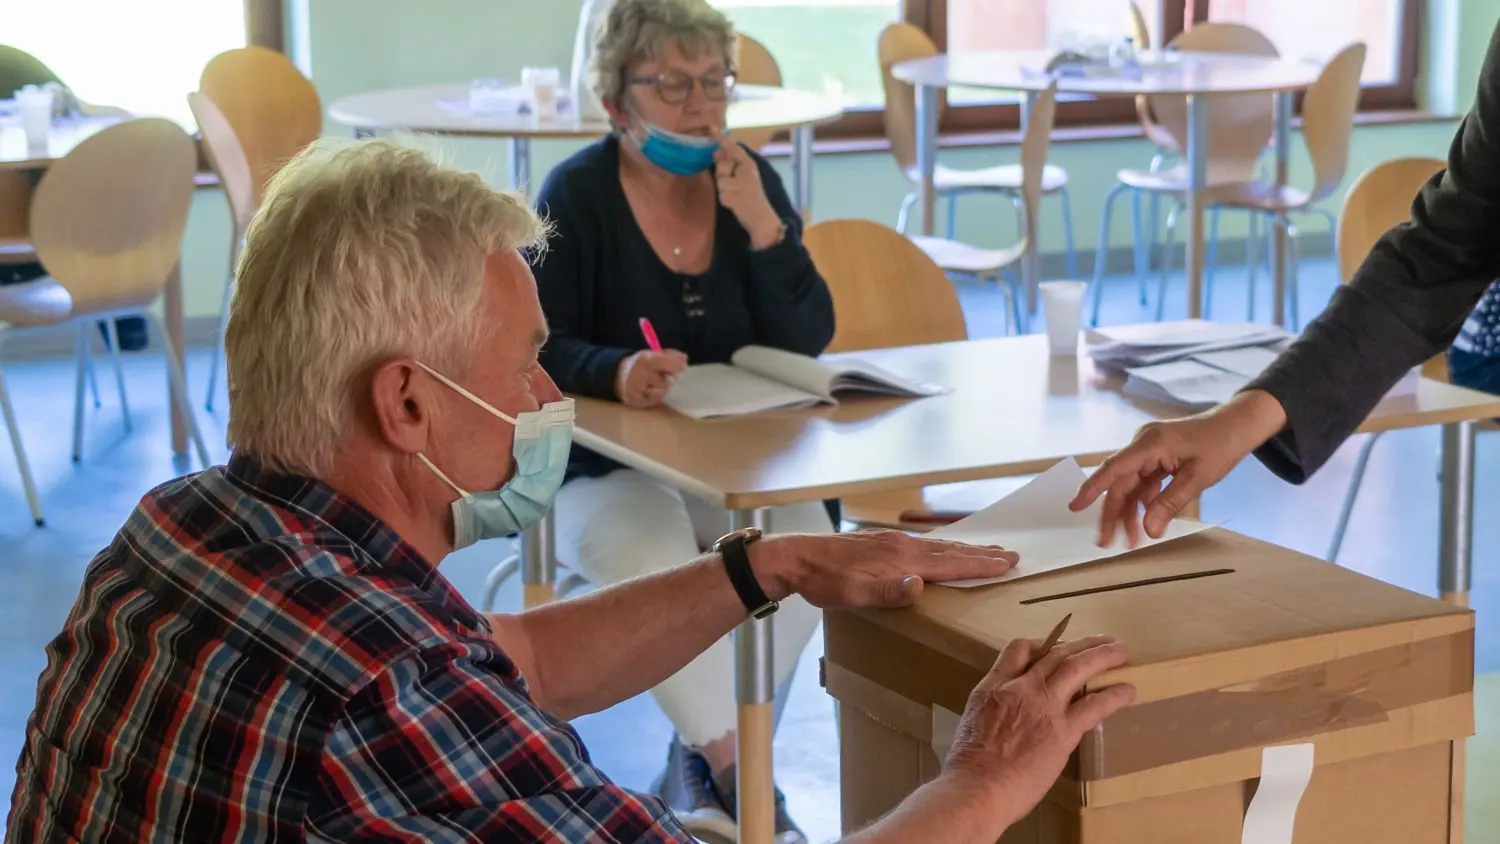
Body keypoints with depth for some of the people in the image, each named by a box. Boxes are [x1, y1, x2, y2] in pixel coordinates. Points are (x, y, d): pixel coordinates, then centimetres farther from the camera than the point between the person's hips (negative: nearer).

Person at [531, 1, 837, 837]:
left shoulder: (752, 180, 3)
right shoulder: (578, 193, -8)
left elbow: (809, 340, -4)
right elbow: (535, 345, -16)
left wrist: (761, 224, -18)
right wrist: (617, 371, -37)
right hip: (608, 468, -3)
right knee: (656, 564, -35)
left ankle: (699, 775, -8)